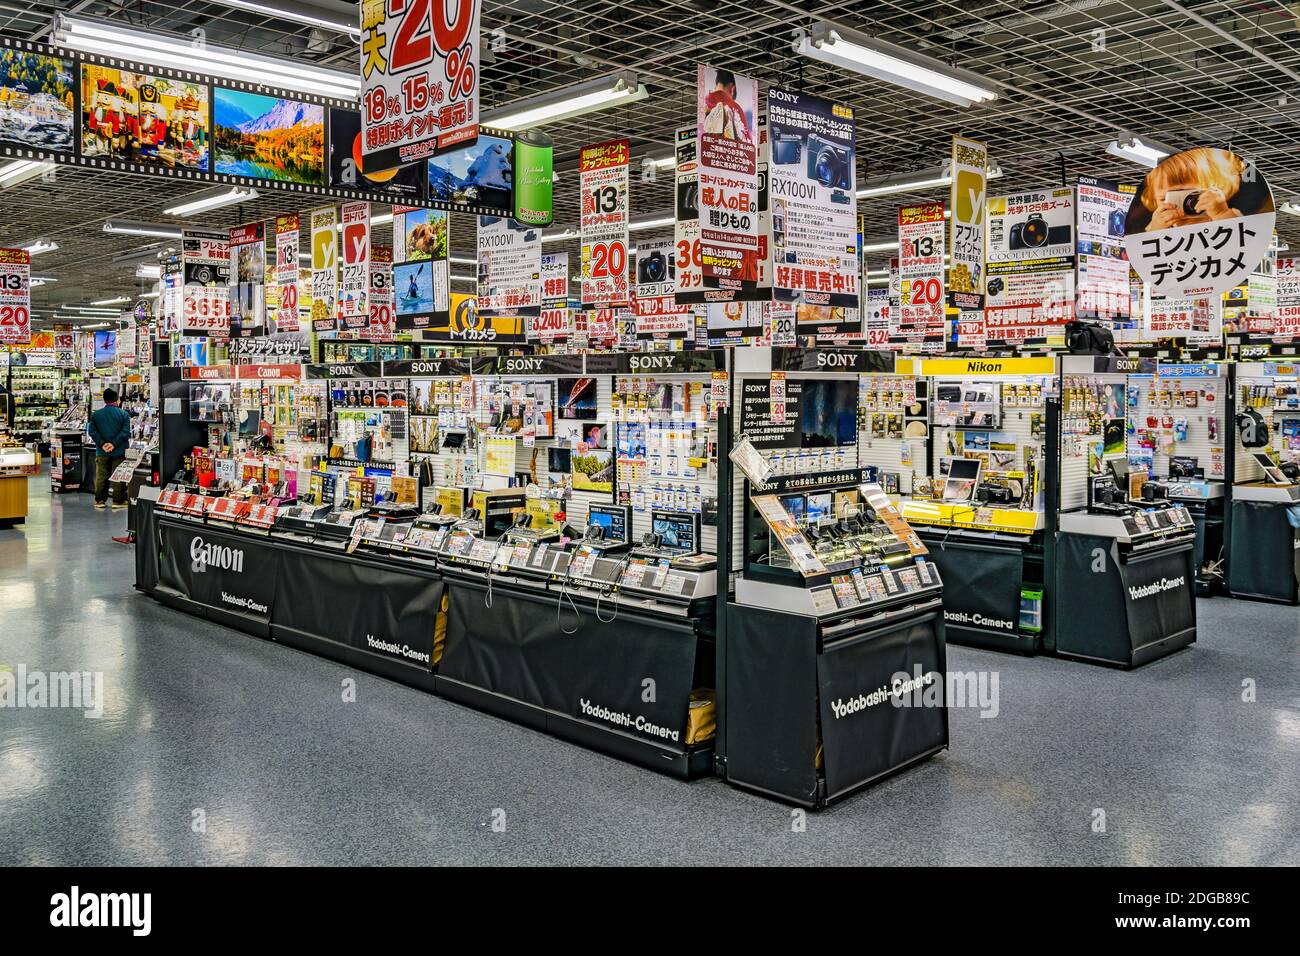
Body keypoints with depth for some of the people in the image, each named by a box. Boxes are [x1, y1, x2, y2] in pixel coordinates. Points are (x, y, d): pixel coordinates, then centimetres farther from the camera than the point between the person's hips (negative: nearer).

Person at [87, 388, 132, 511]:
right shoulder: (123, 414, -5)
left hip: (102, 452, 2)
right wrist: (114, 444, -14)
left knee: (101, 476, 10)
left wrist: (102, 444, -10)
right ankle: (118, 501, 5)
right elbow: (126, 431, -13)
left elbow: (92, 431, -5)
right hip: (119, 451, -2)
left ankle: (100, 500, 14)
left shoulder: (95, 415, 2)